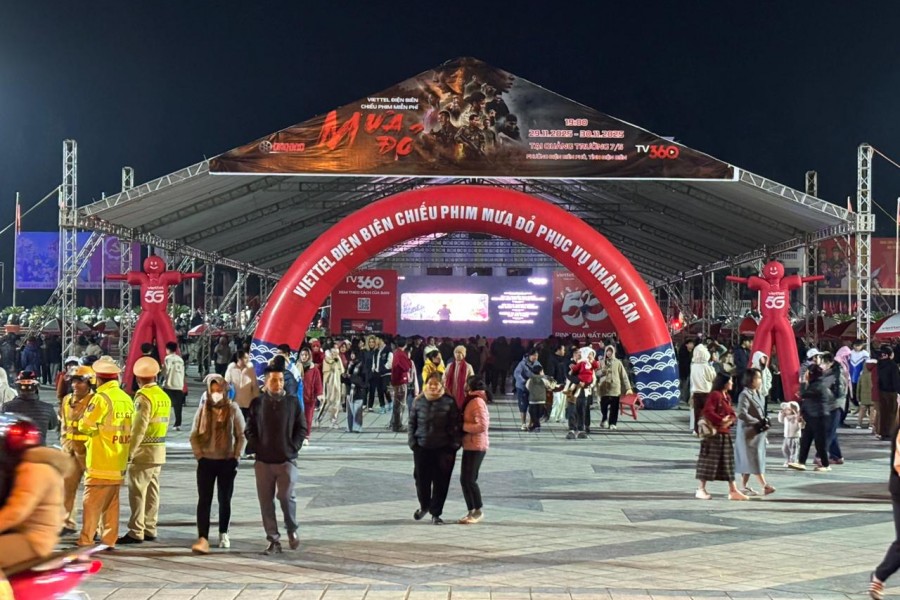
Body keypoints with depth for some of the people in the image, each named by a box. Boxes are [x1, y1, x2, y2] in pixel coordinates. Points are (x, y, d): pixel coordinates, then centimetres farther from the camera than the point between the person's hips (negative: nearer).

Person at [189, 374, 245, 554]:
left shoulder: (233, 410, -2)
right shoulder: (203, 410, 1)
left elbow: (241, 436, 1)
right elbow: (194, 436, 6)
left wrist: (236, 458, -5)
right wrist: (199, 455, -4)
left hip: (227, 461, 0)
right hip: (206, 461, 0)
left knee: (225, 500, 10)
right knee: (204, 500, -8)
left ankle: (223, 534, 28)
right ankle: (203, 539, -14)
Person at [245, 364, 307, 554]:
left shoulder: (293, 402, 3)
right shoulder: (257, 403, 5)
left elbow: (301, 428, 6)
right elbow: (250, 430, 9)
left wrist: (293, 448, -3)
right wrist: (256, 448, -3)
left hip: (287, 460, -2)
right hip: (263, 460, 2)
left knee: (286, 496, -10)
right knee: (266, 501, 3)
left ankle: (292, 530, 16)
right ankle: (273, 541, 11)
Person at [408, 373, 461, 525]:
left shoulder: (449, 402, -5)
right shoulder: (419, 402, 2)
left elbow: (455, 426, -4)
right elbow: (412, 424, 8)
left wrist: (453, 446, -8)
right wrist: (413, 443, -1)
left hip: (442, 449, -2)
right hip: (422, 448, 2)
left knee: (441, 482, 2)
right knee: (422, 480, 9)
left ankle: (435, 513, 16)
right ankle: (424, 506, 35)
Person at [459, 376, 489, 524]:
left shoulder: (477, 402, -15)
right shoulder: (472, 401, 16)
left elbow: (482, 425, -23)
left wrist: (462, 426, -17)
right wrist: (463, 425, 9)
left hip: (476, 446, -10)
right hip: (470, 445, 10)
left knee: (469, 479, -7)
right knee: (464, 479, 9)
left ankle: (479, 511, 3)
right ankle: (471, 511, 14)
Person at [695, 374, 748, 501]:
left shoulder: (727, 397, 15)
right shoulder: (714, 395, -13)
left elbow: (731, 414, 16)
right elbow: (707, 412, -21)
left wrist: (730, 420, -6)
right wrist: (721, 421, -20)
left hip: (725, 434, 9)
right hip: (714, 433, -9)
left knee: (728, 462, 8)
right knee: (709, 461, -2)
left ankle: (733, 491, 11)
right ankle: (701, 489, 6)